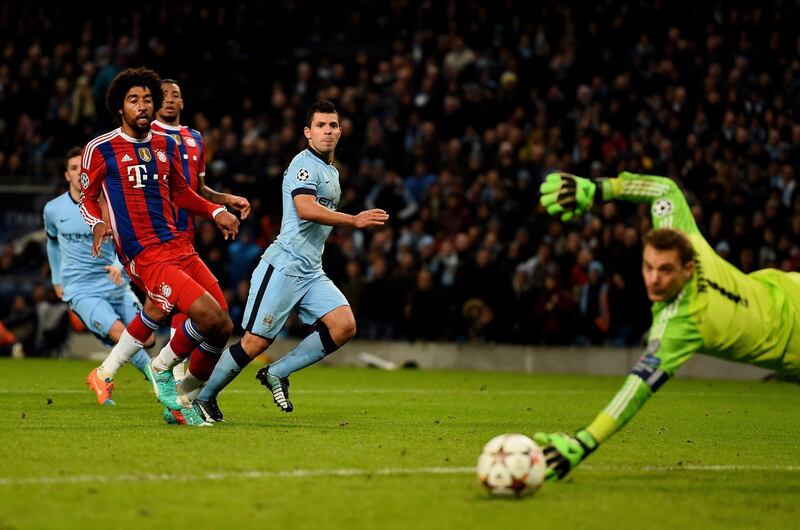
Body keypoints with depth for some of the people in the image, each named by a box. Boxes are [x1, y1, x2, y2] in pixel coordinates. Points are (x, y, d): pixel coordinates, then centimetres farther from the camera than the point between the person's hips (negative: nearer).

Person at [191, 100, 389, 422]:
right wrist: (355, 221, -29)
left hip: (311, 271, 9)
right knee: (256, 342, -8)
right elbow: (306, 209, -27)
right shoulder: (304, 164, -10)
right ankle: (204, 398, 8)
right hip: (284, 266, -9)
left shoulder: (331, 171, 20)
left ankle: (277, 374, 1)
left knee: (344, 326, -10)